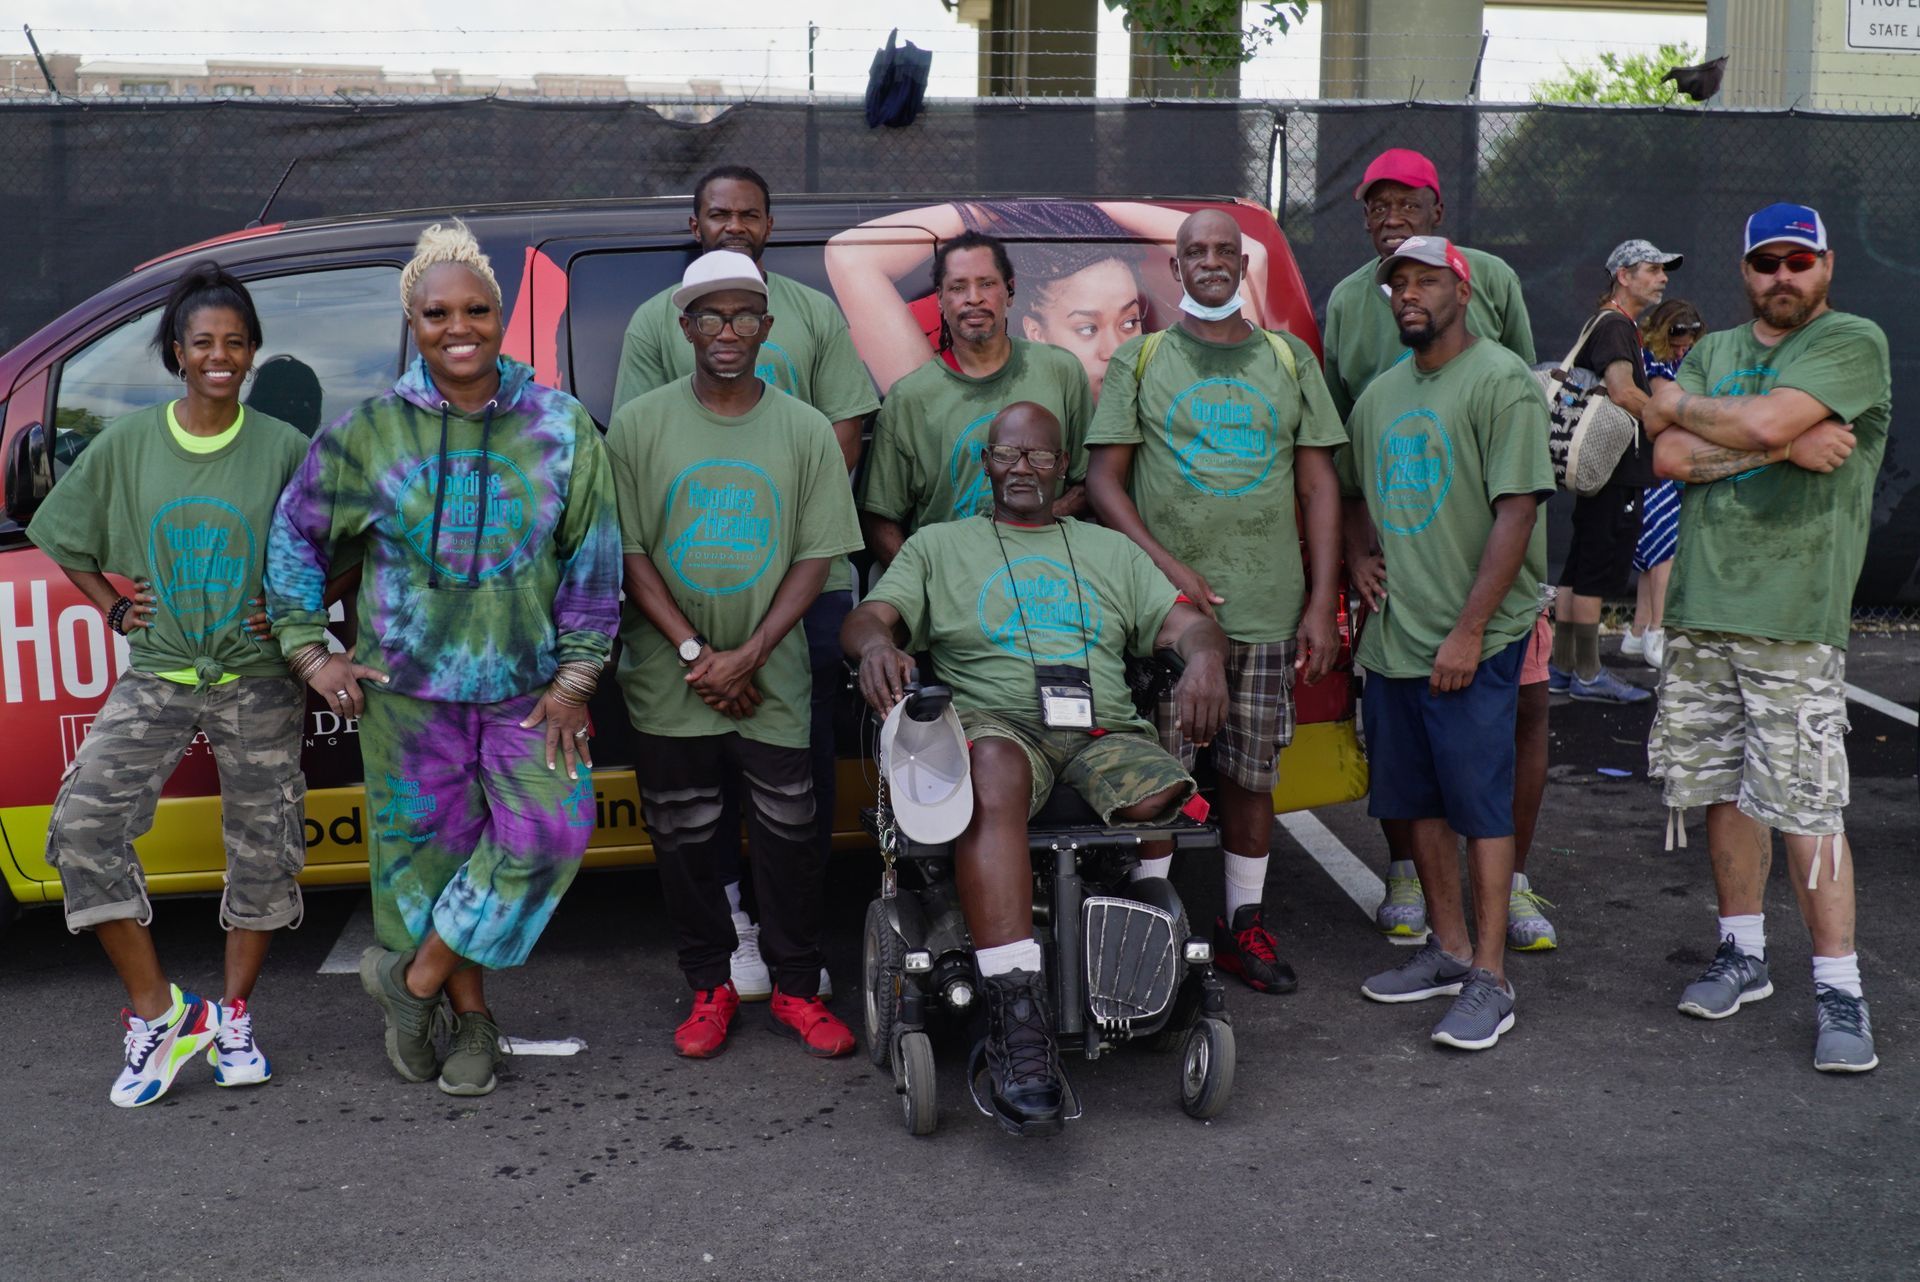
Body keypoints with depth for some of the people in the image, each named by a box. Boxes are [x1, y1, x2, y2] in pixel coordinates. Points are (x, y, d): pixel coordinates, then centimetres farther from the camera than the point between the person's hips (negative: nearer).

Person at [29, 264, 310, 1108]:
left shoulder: (283, 448, -2)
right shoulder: (127, 444, 2)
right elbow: (59, 534, 14)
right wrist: (112, 608, 4)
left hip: (259, 682, -1)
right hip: (157, 677, 1)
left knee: (261, 848, 4)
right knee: (81, 823, -16)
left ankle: (233, 1016, 24)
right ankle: (157, 1012, -5)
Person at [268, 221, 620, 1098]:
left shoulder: (561, 427, -1)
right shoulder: (368, 432, -1)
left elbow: (593, 562, 2)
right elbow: (295, 537, 9)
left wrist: (575, 677, -3)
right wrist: (311, 655, 3)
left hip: (527, 684, 0)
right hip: (407, 687, 0)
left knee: (546, 832, -13)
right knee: (429, 848, 7)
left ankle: (414, 977, 5)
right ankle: (471, 1018, 24)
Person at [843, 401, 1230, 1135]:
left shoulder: (1112, 551, 29)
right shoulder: (938, 546, 24)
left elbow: (1187, 623, 17)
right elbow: (867, 617, 10)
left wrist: (1205, 656, -9)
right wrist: (876, 643, -16)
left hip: (1105, 732, 3)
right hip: (996, 722, -3)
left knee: (1165, 797, -33)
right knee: (993, 774, -41)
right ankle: (1018, 1022, -48)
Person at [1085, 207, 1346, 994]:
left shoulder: (1290, 360, 13)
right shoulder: (1140, 361, 8)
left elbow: (1319, 486, 10)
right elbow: (1103, 479, 2)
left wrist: (1322, 602, 1)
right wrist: (1166, 566, -11)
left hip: (1267, 607, 2)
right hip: (1166, 605, -2)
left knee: (1251, 774, 7)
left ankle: (1244, 924, 18)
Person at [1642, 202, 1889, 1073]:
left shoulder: (1853, 342, -2)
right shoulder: (1712, 353, 16)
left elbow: (1763, 421, -18)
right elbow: (1669, 458, 1)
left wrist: (1679, 404, 1)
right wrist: (1786, 446, -10)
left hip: (1792, 616, -5)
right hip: (1700, 607, 6)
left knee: (1807, 806, -6)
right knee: (1722, 788, 11)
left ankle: (1839, 990, 2)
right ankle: (1743, 954, 25)